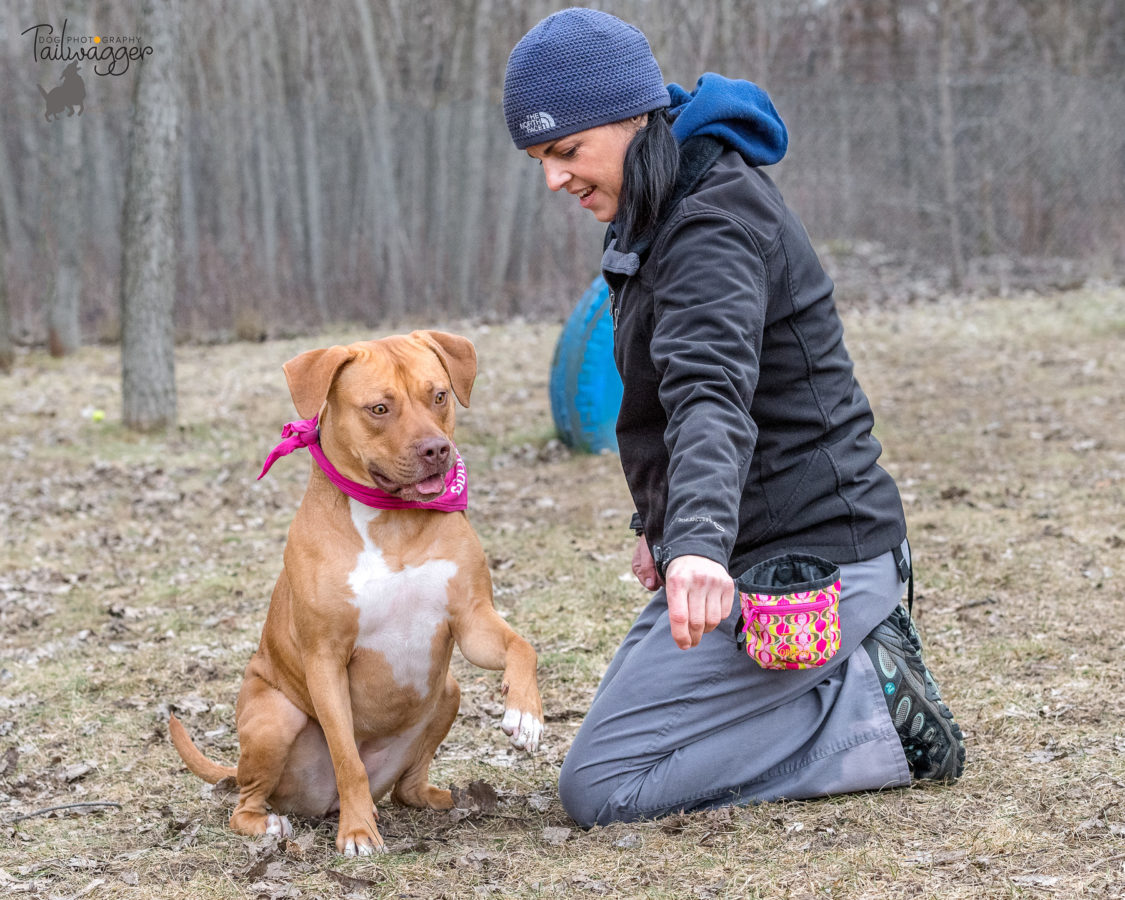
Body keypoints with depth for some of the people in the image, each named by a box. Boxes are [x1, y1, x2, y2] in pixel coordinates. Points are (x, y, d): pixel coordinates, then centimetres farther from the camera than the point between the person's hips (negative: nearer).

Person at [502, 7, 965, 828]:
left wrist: (700, 544, -54)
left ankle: (879, 711, -8)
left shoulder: (713, 226, -21)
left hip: (796, 563, -11)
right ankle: (853, 660, 12)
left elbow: (713, 394, -39)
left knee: (601, 789, -12)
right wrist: (660, 523, 26)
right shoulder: (664, 207, 11)